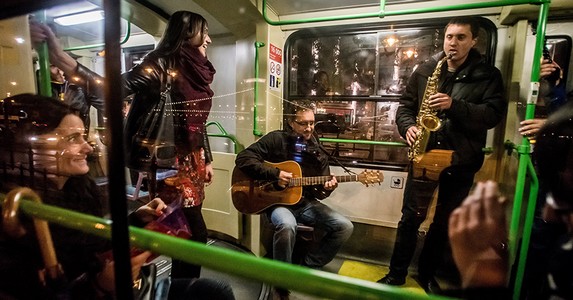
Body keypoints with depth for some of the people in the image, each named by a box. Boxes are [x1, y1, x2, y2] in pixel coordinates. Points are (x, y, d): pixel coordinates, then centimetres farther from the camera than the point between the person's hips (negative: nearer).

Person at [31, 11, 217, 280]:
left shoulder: (196, 72, 12)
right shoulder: (162, 63, -11)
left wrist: (207, 160, 19)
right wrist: (61, 59, -41)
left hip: (192, 160, 8)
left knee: (187, 232, 15)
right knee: (195, 234, -2)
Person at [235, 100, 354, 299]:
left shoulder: (317, 150, 5)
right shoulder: (276, 139, -7)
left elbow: (317, 191, 8)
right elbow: (243, 158, -14)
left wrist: (325, 189, -17)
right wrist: (274, 174, -21)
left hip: (305, 202, 5)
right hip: (276, 201, -5)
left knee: (345, 226, -9)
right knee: (287, 225, -38)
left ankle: (307, 267, 8)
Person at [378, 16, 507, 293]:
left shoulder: (488, 75, 2)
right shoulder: (425, 70, 6)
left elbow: (494, 113, -9)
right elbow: (405, 104, 7)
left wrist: (454, 105, -23)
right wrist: (408, 127, -12)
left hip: (461, 161, 1)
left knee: (444, 223, 13)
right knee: (410, 217, 3)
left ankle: (427, 275, 33)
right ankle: (397, 273, 20)